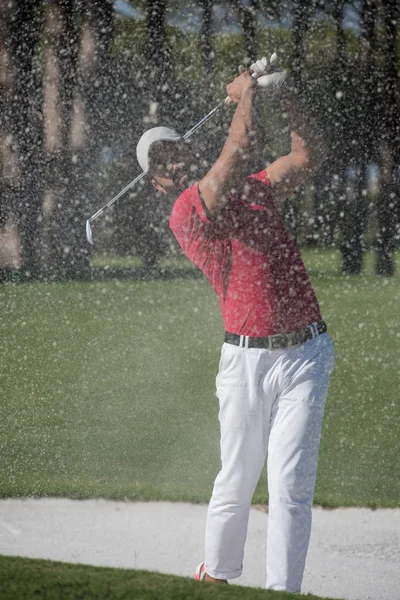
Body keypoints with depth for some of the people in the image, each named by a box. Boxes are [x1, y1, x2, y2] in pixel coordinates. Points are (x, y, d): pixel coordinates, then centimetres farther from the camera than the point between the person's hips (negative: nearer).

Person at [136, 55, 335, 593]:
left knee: (290, 486, -4)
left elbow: (310, 155, 16)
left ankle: (283, 592, -3)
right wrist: (246, 93, -3)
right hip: (247, 360, -3)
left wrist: (286, 95, 7)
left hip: (306, 352, 3)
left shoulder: (253, 190, 16)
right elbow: (239, 150, -17)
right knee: (237, 482, 7)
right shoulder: (187, 213, -6)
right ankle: (216, 574, 28)